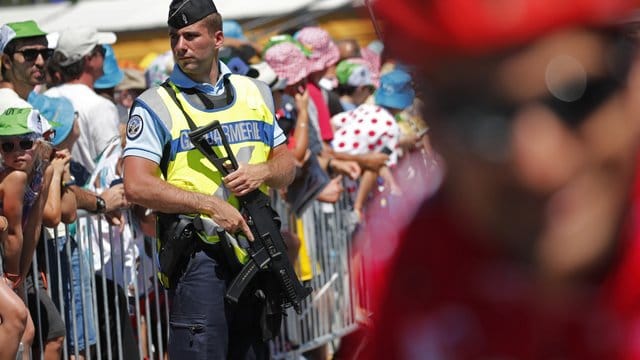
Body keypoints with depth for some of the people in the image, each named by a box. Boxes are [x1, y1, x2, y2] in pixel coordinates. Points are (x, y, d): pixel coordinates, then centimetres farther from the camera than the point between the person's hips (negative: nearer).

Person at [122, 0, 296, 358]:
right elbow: (137, 186, -12)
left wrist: (263, 171, -6)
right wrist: (210, 205, -18)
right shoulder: (156, 105, -3)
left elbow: (287, 167, 18)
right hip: (199, 258, -5)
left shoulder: (257, 93, 13)